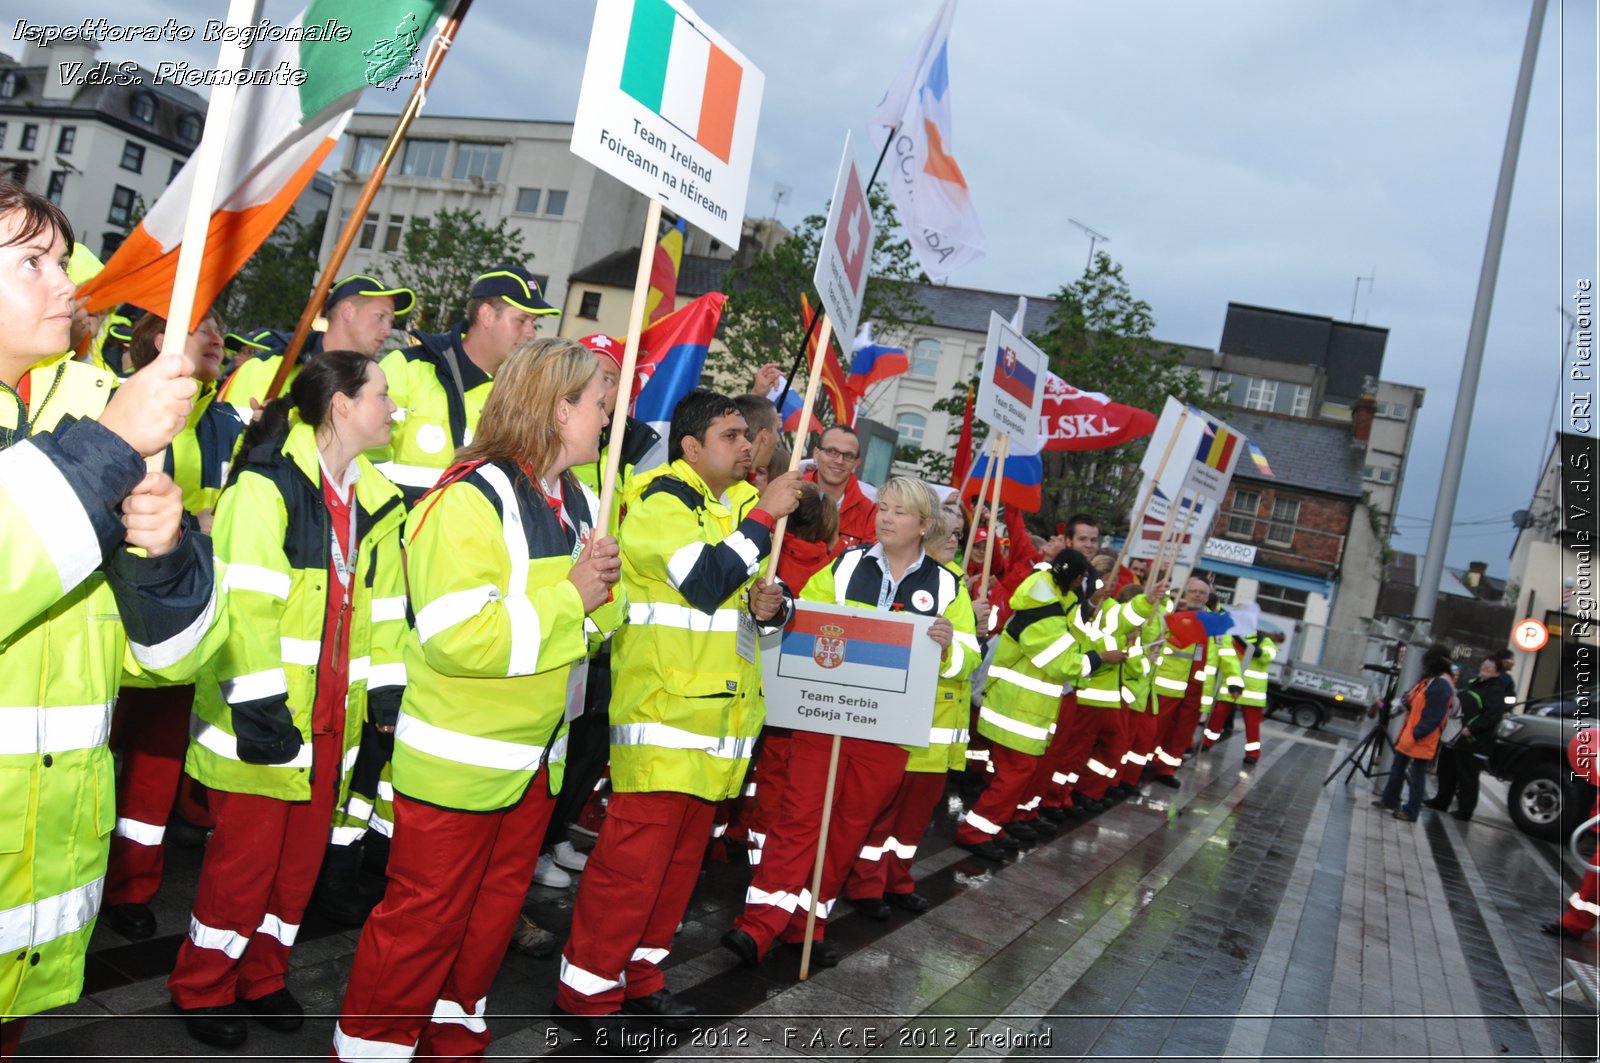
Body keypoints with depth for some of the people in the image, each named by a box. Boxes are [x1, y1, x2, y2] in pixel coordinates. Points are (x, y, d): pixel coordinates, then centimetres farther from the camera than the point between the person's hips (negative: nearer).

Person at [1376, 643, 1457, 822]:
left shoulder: (1442, 684, -19)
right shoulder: (1430, 679, 12)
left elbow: (1433, 716, -23)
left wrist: (1416, 734, -23)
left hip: (1421, 740, -10)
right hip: (1409, 734, 10)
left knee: (1417, 776, 1)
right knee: (1398, 768, 17)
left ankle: (1411, 811, 8)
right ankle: (1390, 800, 29)